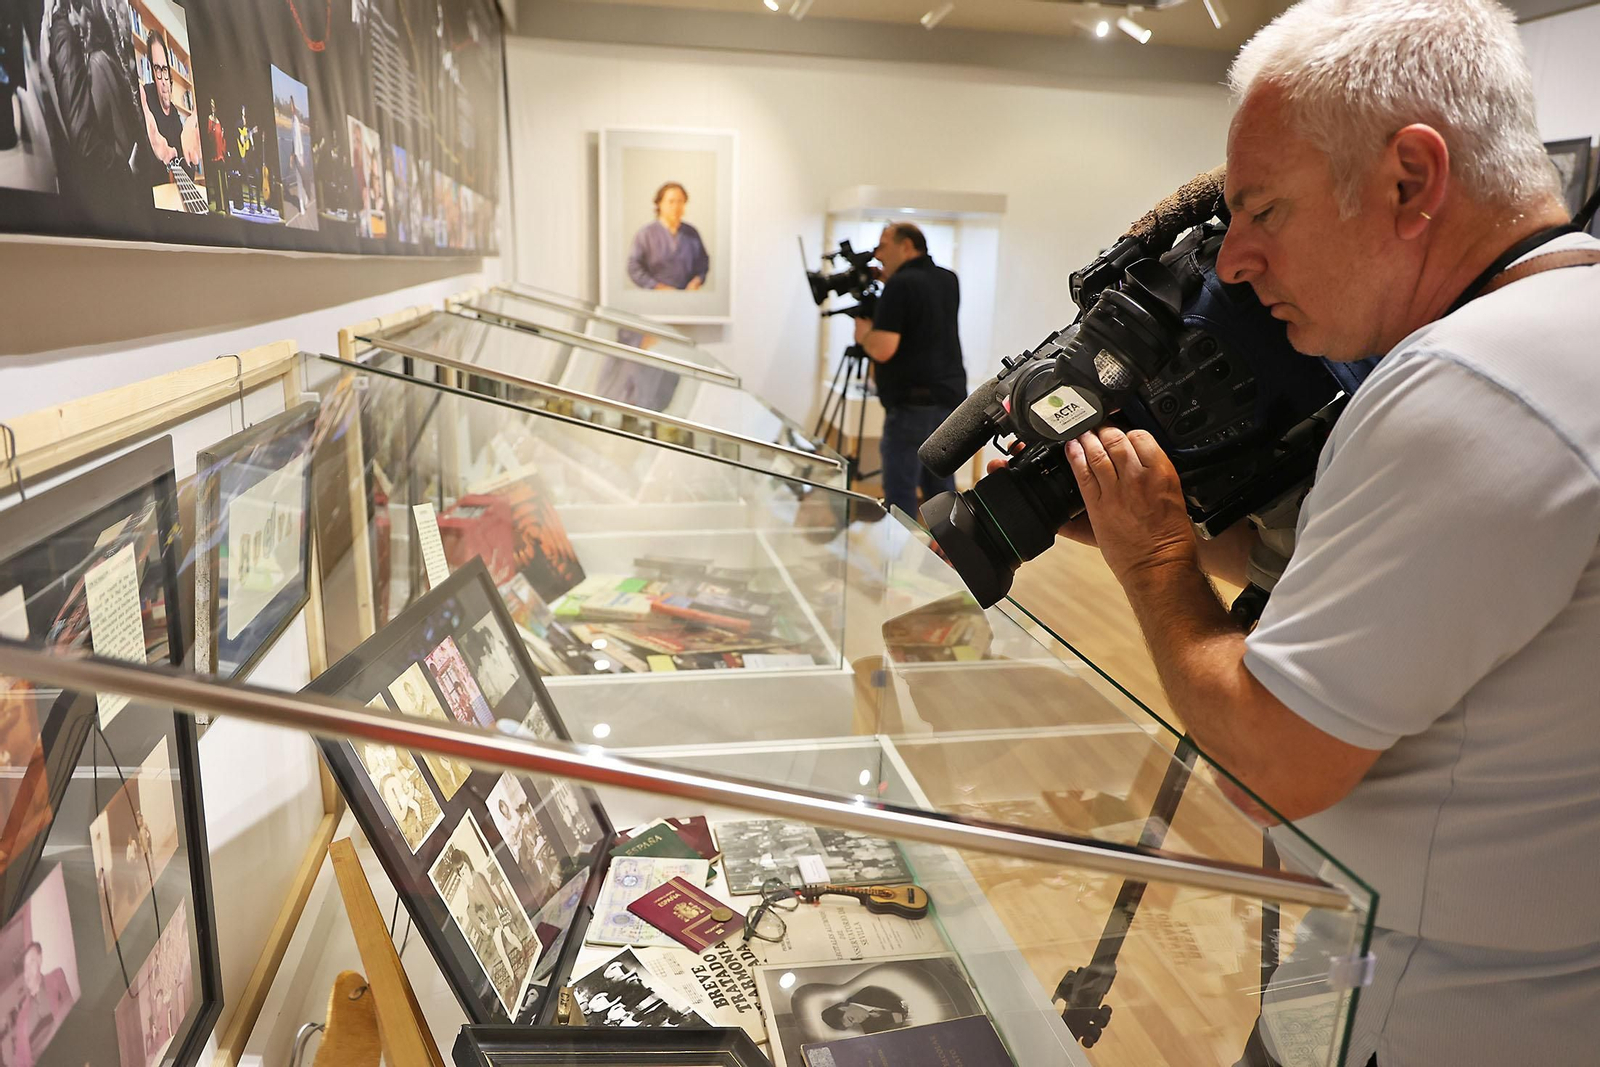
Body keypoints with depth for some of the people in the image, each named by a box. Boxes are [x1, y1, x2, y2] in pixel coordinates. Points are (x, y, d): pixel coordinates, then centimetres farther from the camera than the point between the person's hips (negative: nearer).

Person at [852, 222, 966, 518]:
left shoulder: (900, 285, -11)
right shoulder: (948, 281, 13)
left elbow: (882, 349, -20)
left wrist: (863, 331, 0)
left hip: (913, 403, -8)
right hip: (951, 397, 9)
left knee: (900, 495, -6)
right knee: (941, 488, 15)